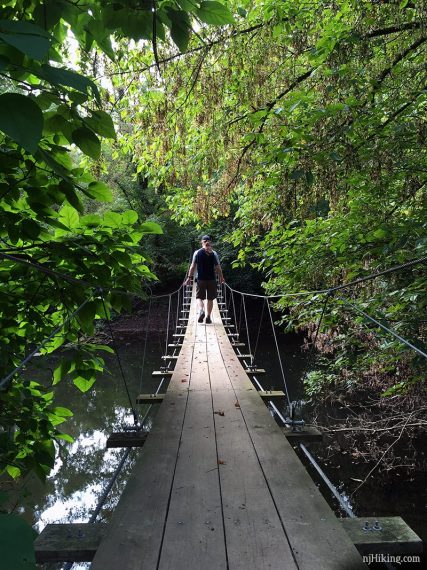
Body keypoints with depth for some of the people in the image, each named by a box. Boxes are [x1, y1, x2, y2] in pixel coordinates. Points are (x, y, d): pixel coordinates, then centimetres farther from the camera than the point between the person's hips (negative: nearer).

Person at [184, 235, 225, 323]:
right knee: (210, 299, 10)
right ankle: (208, 317, 11)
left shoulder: (197, 253, -1)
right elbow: (218, 268, -1)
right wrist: (221, 278, 11)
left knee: (199, 297, 11)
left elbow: (193, 266, -3)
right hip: (211, 279, 0)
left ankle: (201, 310, -17)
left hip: (201, 279, 0)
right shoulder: (214, 253, -2)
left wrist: (189, 277, 3)